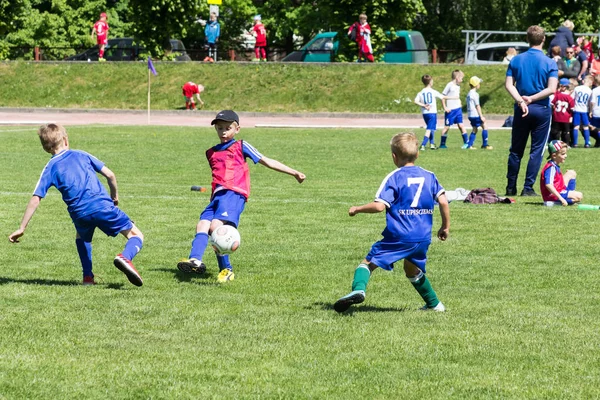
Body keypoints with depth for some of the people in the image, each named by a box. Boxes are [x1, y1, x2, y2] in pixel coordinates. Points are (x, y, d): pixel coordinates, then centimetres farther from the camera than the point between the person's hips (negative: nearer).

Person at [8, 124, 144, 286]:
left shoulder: (50, 168, 13)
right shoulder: (81, 155, 15)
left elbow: (35, 200, 5)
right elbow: (110, 175, 10)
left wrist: (22, 228, 7)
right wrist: (114, 196, 28)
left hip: (80, 214, 1)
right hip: (102, 205, -1)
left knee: (82, 238, 36)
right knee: (136, 235, 8)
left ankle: (88, 276, 20)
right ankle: (125, 257, -24)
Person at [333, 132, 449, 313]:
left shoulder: (394, 178, -5)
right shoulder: (429, 176, 9)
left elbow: (379, 206, -14)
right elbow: (443, 202, 3)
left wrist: (357, 209, 1)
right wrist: (445, 226, 16)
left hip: (398, 237, -5)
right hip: (423, 238, 5)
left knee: (369, 262, 0)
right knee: (413, 270, 29)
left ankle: (358, 290, -26)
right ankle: (434, 304, 34)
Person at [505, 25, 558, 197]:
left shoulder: (516, 60, 2)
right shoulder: (550, 63, -6)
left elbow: (509, 84, -5)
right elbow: (551, 89, -14)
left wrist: (521, 101, -13)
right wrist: (532, 99, -12)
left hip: (521, 111, 3)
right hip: (542, 111, -3)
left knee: (516, 150, 11)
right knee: (537, 150, 4)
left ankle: (511, 187, 15)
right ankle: (528, 188, 1)